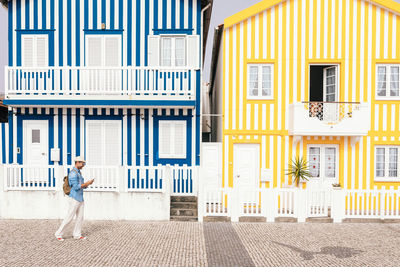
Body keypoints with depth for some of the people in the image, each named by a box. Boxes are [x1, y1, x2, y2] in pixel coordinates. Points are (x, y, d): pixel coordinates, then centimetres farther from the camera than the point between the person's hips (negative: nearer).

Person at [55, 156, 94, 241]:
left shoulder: (79, 173, 14)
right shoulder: (73, 173, -18)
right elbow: (76, 187, -24)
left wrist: (88, 183, -2)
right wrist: (87, 183, -17)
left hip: (80, 199, 9)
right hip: (74, 199, -9)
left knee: (80, 217, 9)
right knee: (69, 218, -2)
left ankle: (77, 235, 16)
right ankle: (59, 234, 12)